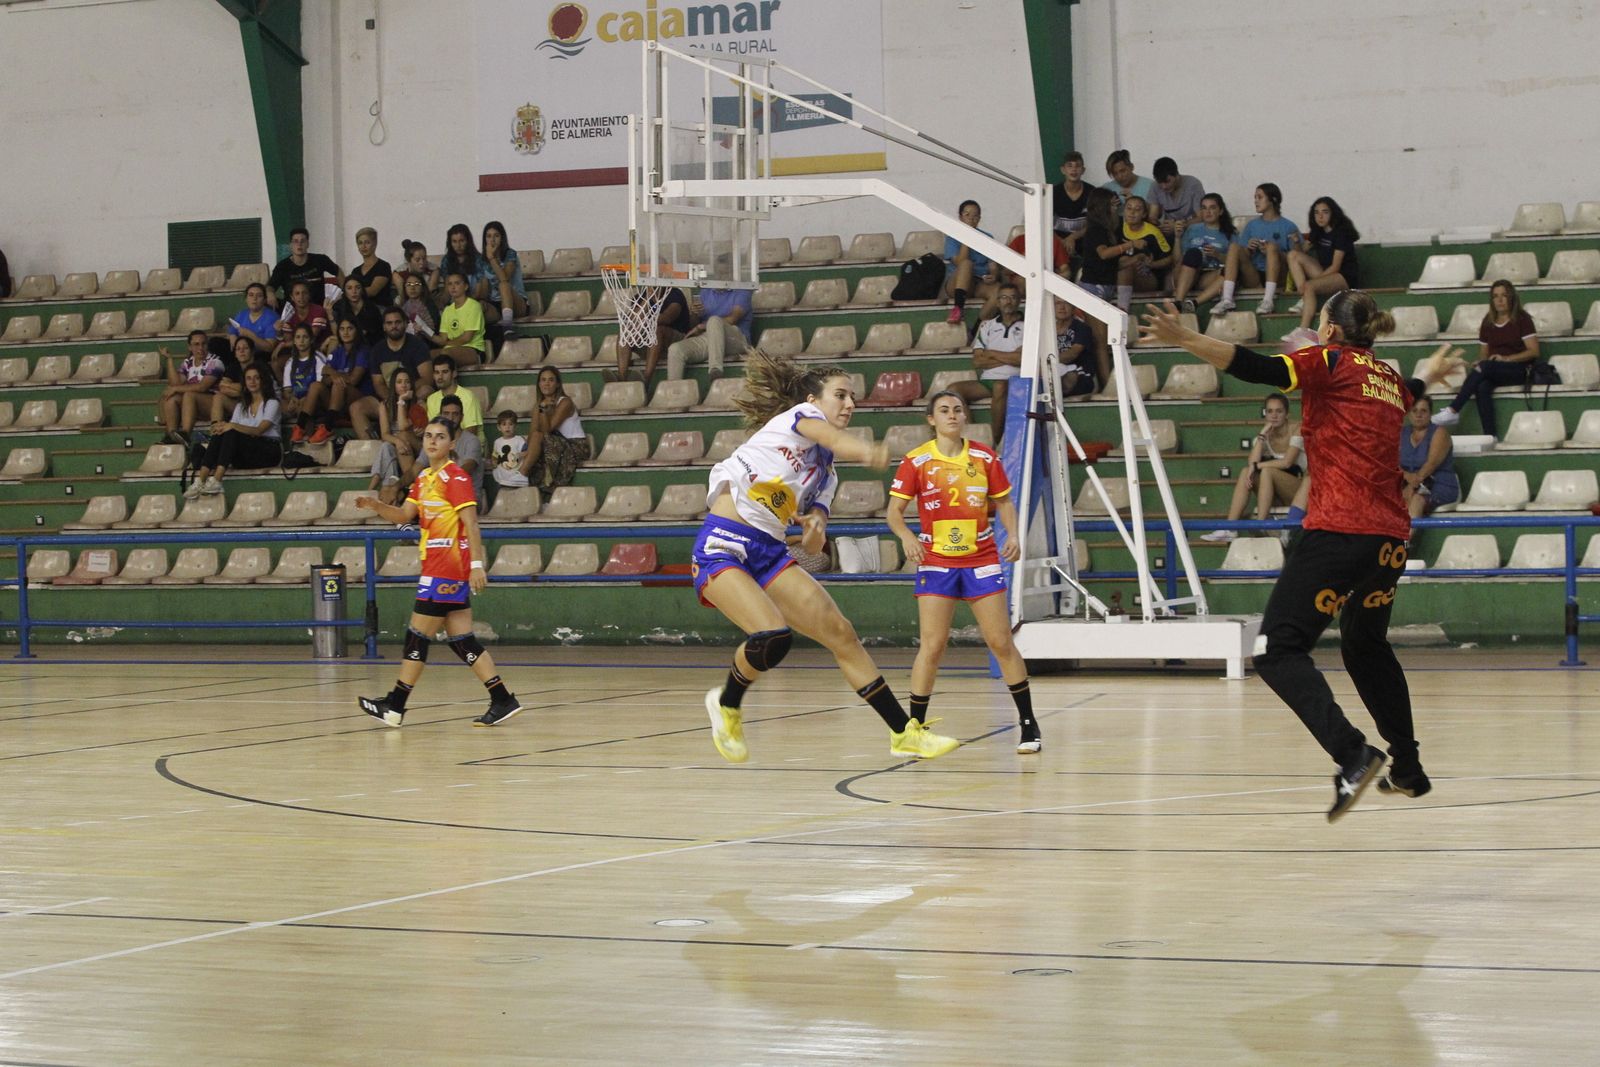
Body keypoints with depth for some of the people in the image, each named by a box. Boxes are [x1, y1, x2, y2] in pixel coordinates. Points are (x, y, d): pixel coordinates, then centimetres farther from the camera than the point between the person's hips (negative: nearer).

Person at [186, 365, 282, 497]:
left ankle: (216, 481, -46)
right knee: (219, 434, -24)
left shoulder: (271, 403, 3)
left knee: (231, 434, -31)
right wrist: (223, 426, -18)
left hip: (268, 450, -5)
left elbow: (259, 430, -15)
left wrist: (232, 426, -29)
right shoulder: (241, 406, 22)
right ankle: (199, 481, -41)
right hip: (246, 454, 5)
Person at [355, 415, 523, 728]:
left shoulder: (455, 477, -11)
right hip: (436, 569, 9)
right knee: (462, 640, 7)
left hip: (446, 569, -9)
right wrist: (377, 506, -1)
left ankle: (395, 705, 5)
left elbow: (471, 523, -16)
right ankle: (503, 700, 7)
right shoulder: (424, 477, 15)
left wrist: (476, 564, -22)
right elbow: (405, 515, 17)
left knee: (418, 636, -2)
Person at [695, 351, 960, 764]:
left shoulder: (825, 470, 20)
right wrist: (869, 452, -49)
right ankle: (726, 703, 4)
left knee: (840, 633, -1)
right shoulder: (800, 415, 0)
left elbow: (813, 544, 15)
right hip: (722, 547, -8)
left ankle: (904, 733, 5)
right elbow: (832, 438, -26)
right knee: (774, 636, -27)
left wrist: (815, 527, -11)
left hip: (769, 554, 8)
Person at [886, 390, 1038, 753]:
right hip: (936, 563, -1)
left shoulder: (985, 458, 2)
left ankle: (1028, 724, 9)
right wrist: (906, 536, -21)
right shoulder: (916, 461, -3)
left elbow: (1004, 502, 11)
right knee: (932, 646, -8)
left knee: (1001, 642, 0)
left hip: (981, 560, 2)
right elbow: (895, 510, -1)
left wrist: (1012, 534, -7)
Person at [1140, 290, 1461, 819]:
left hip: (1338, 531, -8)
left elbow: (1257, 368, -20)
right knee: (1367, 646, 27)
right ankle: (1408, 769, 33)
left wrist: (1185, 339, -28)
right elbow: (1413, 393, 45)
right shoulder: (1389, 379, 18)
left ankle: (1353, 754, -26)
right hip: (1390, 534, 8)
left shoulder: (1330, 360, -2)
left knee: (1278, 651, -10)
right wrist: (1429, 377, 69)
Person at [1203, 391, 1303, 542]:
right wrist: (1262, 435, -18)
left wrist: (1257, 466, -21)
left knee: (1267, 471, -31)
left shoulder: (1295, 431, -9)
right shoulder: (1264, 435, 4)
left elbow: (1287, 462, -23)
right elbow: (1252, 462, -14)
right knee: (1245, 473, -20)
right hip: (1272, 494, 5)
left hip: (1295, 487, -5)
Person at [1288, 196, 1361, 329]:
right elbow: (1302, 251, 14)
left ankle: (1303, 331, -45)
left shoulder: (1340, 232, -12)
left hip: (1346, 277, -8)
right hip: (1326, 273, 8)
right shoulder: (1317, 232, 11)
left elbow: (1335, 267, -16)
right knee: (1293, 255, -5)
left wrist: (1311, 280, -21)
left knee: (1309, 286, -35)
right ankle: (1303, 301, -18)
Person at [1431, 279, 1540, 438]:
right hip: (1492, 370, 4)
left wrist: (1506, 358, -17)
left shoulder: (1522, 319, 2)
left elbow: (1534, 351, -6)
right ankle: (1491, 436, -42)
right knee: (1482, 387, -33)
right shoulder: (1488, 322, 15)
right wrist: (1479, 363, -7)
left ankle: (1453, 411, -36)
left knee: (1486, 367, -34)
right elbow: (1483, 354, 18)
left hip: (1518, 369, -4)